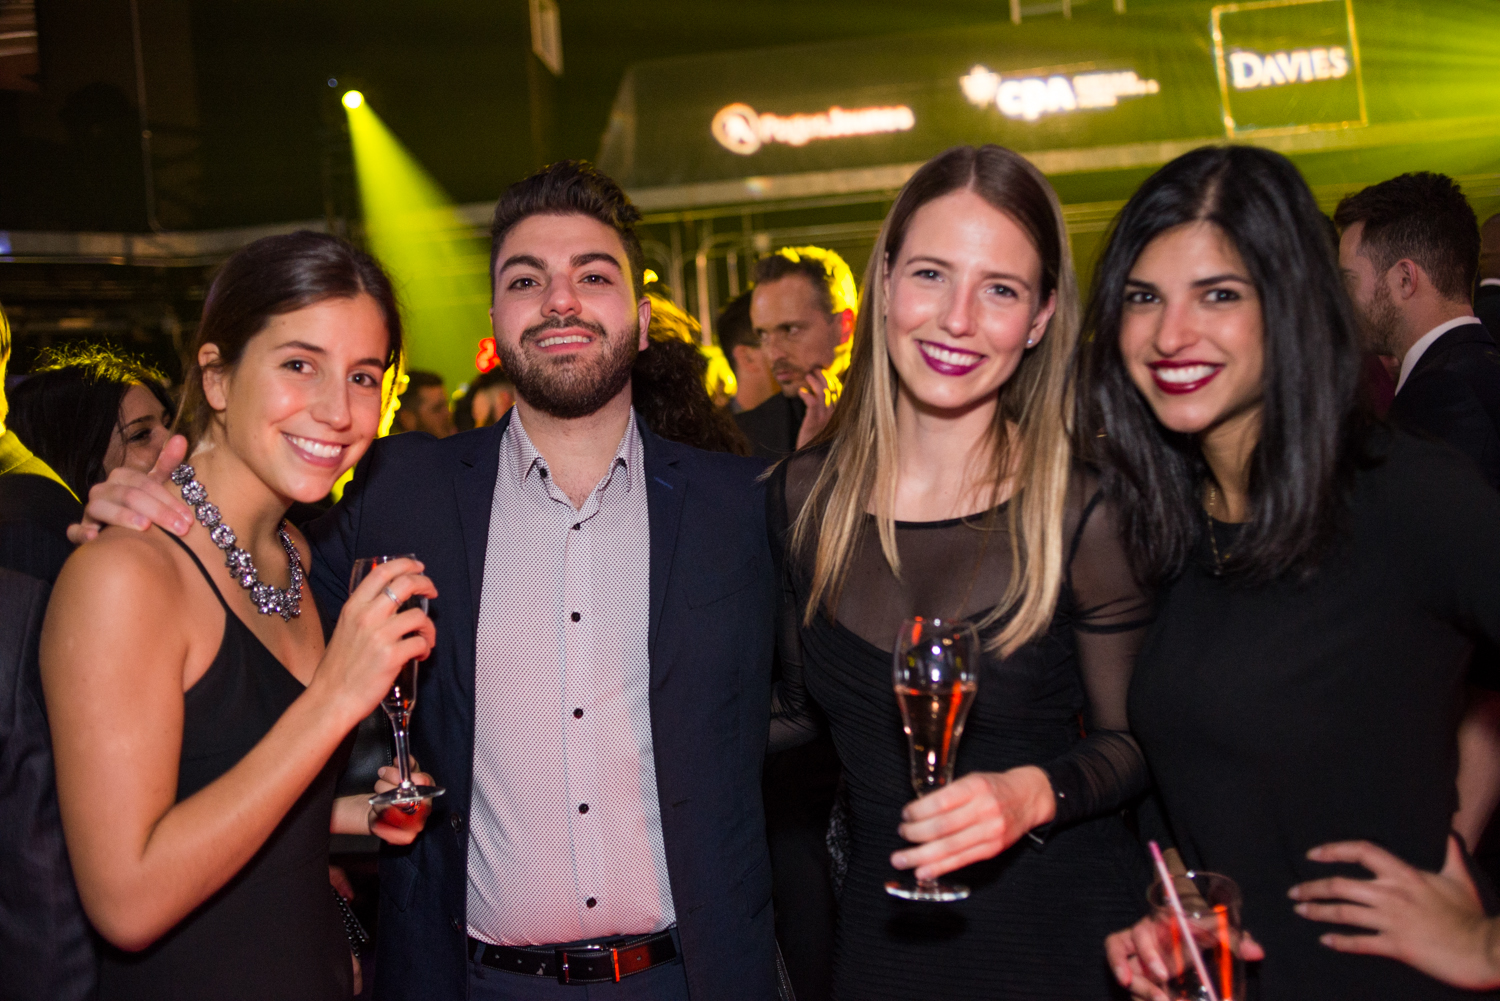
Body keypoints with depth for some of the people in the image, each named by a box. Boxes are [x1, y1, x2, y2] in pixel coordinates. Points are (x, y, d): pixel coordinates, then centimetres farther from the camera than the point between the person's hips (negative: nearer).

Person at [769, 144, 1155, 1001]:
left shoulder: (1084, 512, -16)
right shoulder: (804, 496, -6)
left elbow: (1133, 740, -6)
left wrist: (1037, 793, -23)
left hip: (1060, 929, -3)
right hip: (882, 925, 3)